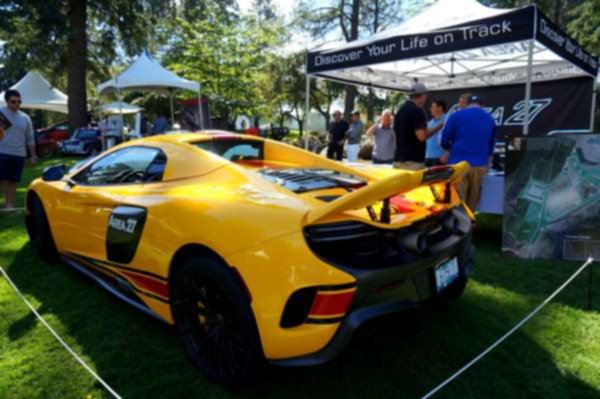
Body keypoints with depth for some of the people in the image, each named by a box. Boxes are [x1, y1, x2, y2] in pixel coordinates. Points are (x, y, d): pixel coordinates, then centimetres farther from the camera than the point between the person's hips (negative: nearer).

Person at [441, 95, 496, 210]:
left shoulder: (456, 116, 1)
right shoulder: (490, 119, 15)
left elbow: (444, 140, -1)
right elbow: (492, 144, 25)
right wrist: (487, 162, 40)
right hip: (479, 165, 4)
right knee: (472, 203, 13)